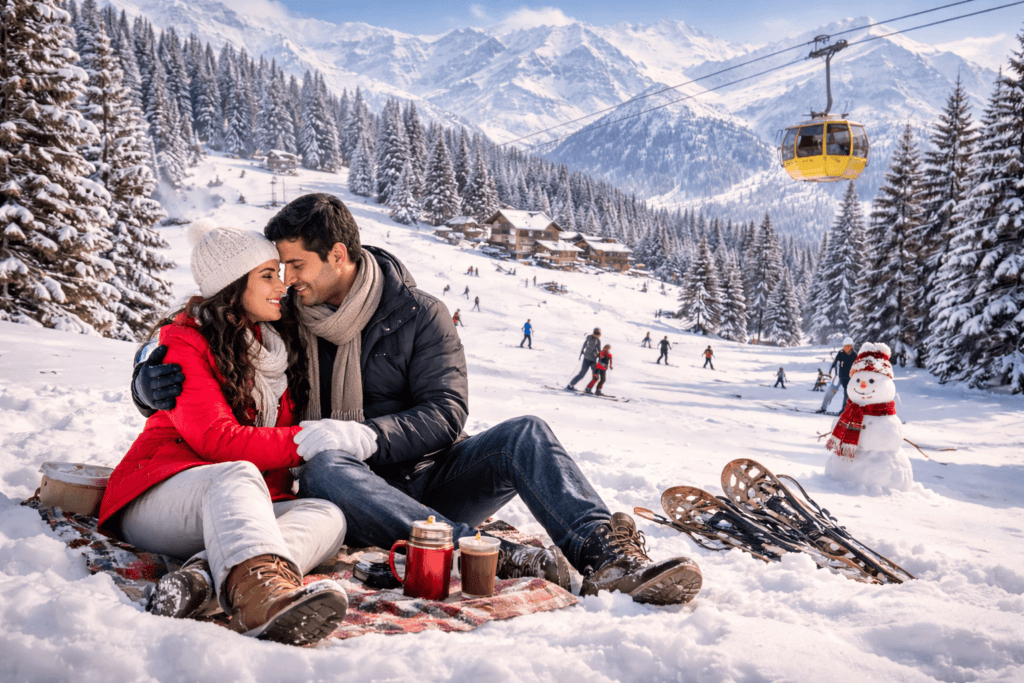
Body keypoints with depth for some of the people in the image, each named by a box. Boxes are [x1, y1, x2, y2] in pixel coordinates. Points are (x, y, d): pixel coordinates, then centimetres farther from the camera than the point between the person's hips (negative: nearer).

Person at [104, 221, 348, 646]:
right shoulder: (186, 343, -4)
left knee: (327, 516, -25)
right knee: (238, 476, -39)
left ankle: (203, 579, -48)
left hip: (256, 502, 6)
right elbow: (218, 440, -16)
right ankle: (256, 591, -70)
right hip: (160, 498, -6)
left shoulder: (283, 342, 15)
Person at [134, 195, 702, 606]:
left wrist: (366, 436, -26)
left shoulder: (419, 315, 1)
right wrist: (151, 384, -10)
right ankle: (497, 557, -52)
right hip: (359, 498, 0)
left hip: (426, 479, 1)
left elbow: (445, 414, -9)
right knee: (325, 468, -36)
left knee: (524, 434, -24)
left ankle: (606, 558, -44)